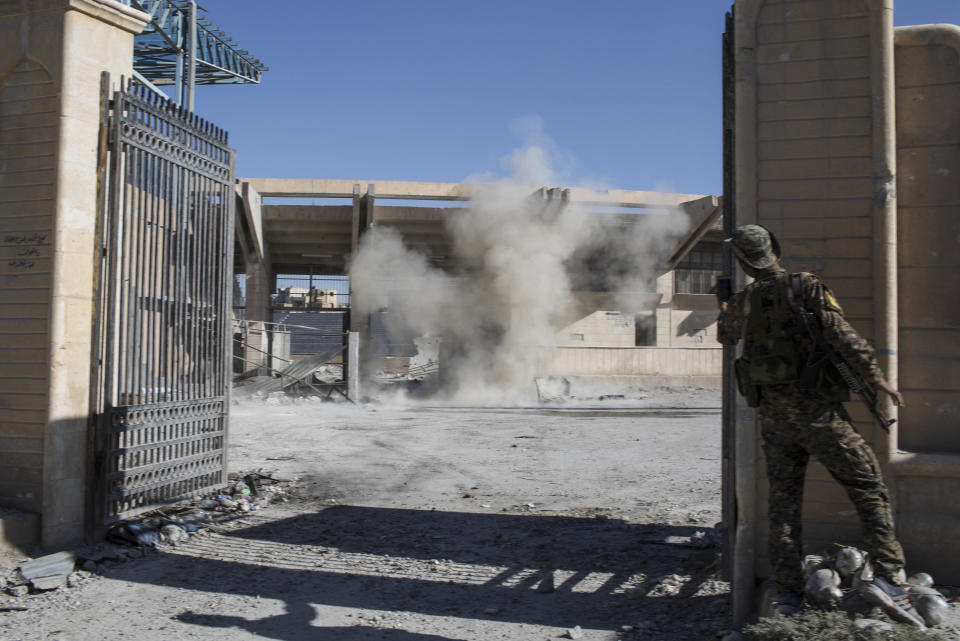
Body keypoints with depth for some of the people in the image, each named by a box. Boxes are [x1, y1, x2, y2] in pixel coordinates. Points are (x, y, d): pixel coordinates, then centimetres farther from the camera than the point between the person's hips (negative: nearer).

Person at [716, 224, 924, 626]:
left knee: (784, 502, 11)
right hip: (818, 412, -4)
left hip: (773, 417, 4)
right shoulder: (807, 287, -7)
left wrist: (722, 305, 45)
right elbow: (842, 335, -16)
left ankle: (787, 592, 12)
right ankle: (889, 579, -8)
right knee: (870, 489, 3)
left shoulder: (741, 304, 5)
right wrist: (876, 377, -9)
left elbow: (724, 336, 26)